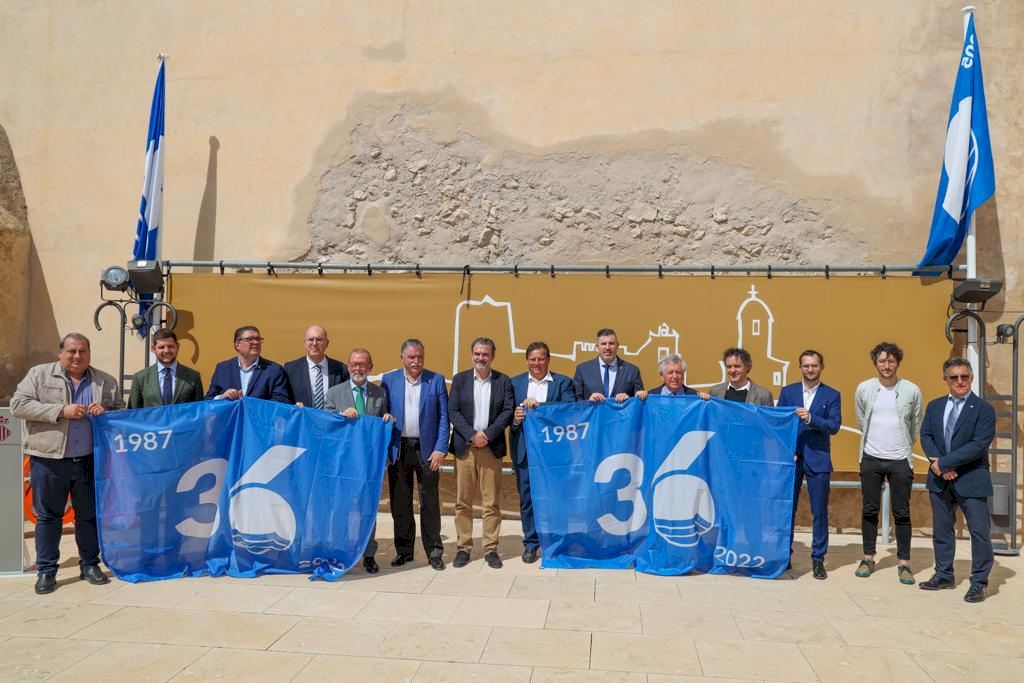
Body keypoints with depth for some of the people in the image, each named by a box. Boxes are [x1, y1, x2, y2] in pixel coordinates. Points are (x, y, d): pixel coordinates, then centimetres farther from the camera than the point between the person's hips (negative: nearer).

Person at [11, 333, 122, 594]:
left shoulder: (106, 381, 7)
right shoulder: (39, 374, 2)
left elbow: (121, 412, 12)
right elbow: (18, 405, -7)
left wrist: (106, 413, -11)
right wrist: (60, 410, -16)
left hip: (89, 461, 2)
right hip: (48, 461, -1)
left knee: (89, 514, 9)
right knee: (48, 516, 7)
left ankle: (89, 564, 22)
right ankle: (46, 570, 17)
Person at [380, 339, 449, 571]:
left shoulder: (436, 380, 2)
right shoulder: (388, 380, 5)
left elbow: (444, 417, 0)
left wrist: (440, 449, -8)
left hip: (427, 449, -1)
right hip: (398, 449, 1)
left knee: (430, 502, 4)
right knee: (400, 502, 8)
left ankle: (434, 551, 13)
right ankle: (403, 550, 21)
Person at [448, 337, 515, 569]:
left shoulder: (503, 381, 5)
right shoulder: (460, 379, 6)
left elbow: (508, 411, -2)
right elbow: (453, 411, -1)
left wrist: (488, 435, -12)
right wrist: (472, 435, -12)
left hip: (491, 447, 0)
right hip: (464, 447, 1)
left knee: (491, 502, 3)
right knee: (463, 501, 4)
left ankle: (490, 549, 12)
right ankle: (463, 548, 13)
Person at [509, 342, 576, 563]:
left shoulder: (563, 382, 4)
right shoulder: (515, 383, 10)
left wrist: (540, 405, -21)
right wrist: (515, 420, -17)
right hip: (525, 449, 2)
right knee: (527, 497, 6)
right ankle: (531, 544, 18)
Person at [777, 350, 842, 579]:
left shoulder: (832, 395, 4)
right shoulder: (787, 391, 7)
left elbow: (834, 426, -7)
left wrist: (810, 418, -22)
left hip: (818, 459, -1)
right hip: (791, 457, 1)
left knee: (820, 512, 2)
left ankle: (818, 559, 13)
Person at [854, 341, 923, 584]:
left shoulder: (912, 390, -3)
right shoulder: (864, 388, -1)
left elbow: (916, 426, 10)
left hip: (900, 460, -1)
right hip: (871, 458, 1)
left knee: (901, 513, 4)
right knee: (869, 510, 8)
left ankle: (904, 563, 13)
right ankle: (868, 558, 18)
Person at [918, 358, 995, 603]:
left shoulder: (983, 409, -8)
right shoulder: (935, 406, 9)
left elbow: (978, 445, -17)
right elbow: (926, 436, 4)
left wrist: (944, 462, -17)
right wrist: (940, 466, -12)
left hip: (971, 480, -5)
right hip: (940, 480, 5)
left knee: (980, 532, -1)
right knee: (941, 530, 14)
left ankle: (978, 583, 13)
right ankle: (944, 575, 27)